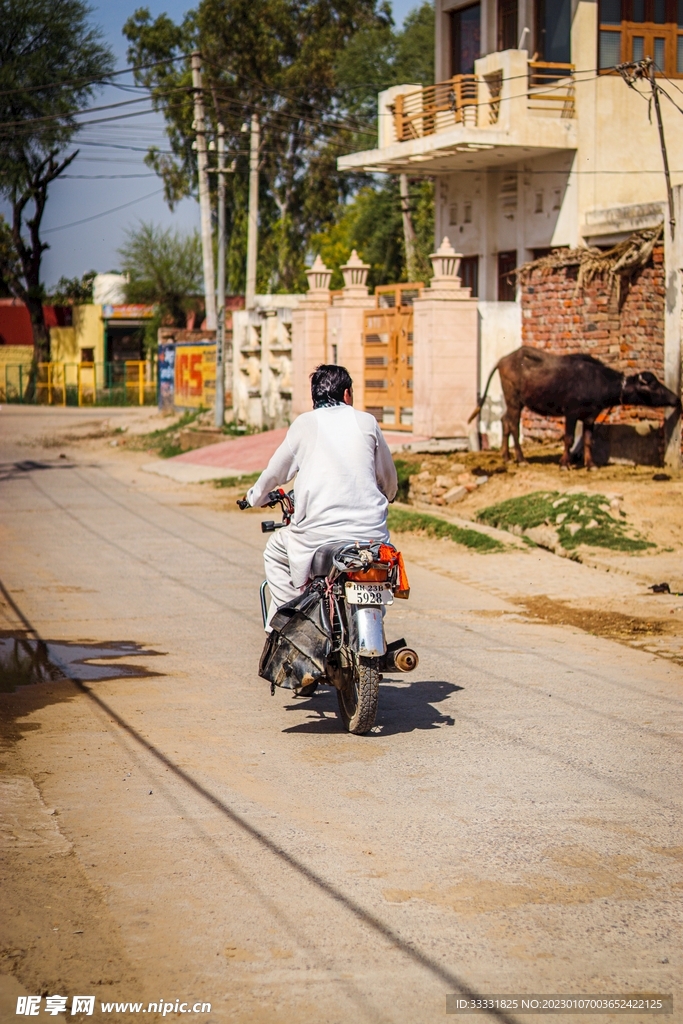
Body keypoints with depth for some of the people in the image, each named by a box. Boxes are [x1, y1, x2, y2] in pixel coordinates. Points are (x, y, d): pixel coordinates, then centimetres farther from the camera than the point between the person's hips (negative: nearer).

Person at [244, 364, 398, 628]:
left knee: (275, 554, 26)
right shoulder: (366, 422, 10)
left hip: (319, 532, -2)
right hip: (371, 533, 2)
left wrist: (255, 497, 37)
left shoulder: (305, 423, 6)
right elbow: (390, 482, 18)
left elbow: (275, 472, 16)